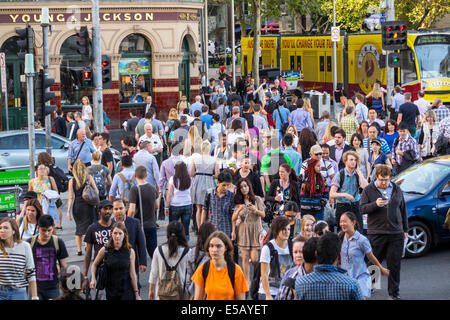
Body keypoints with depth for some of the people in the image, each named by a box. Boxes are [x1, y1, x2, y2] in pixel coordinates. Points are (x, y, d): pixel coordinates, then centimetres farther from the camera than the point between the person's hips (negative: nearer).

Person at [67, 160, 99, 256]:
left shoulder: (72, 181, -2)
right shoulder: (89, 178, -5)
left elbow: (70, 198, -2)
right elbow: (96, 191, -1)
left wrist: (68, 211, 1)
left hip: (77, 207, 2)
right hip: (88, 206, -2)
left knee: (78, 227, 15)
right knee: (87, 227, 1)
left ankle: (79, 250, 19)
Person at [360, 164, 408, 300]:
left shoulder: (397, 190, 12)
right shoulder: (368, 190, 2)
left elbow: (403, 211, 18)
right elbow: (362, 208, -5)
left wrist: (405, 230, 17)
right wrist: (375, 204, -22)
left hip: (396, 233, 2)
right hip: (376, 233, -2)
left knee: (395, 264, 3)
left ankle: (394, 292, 12)